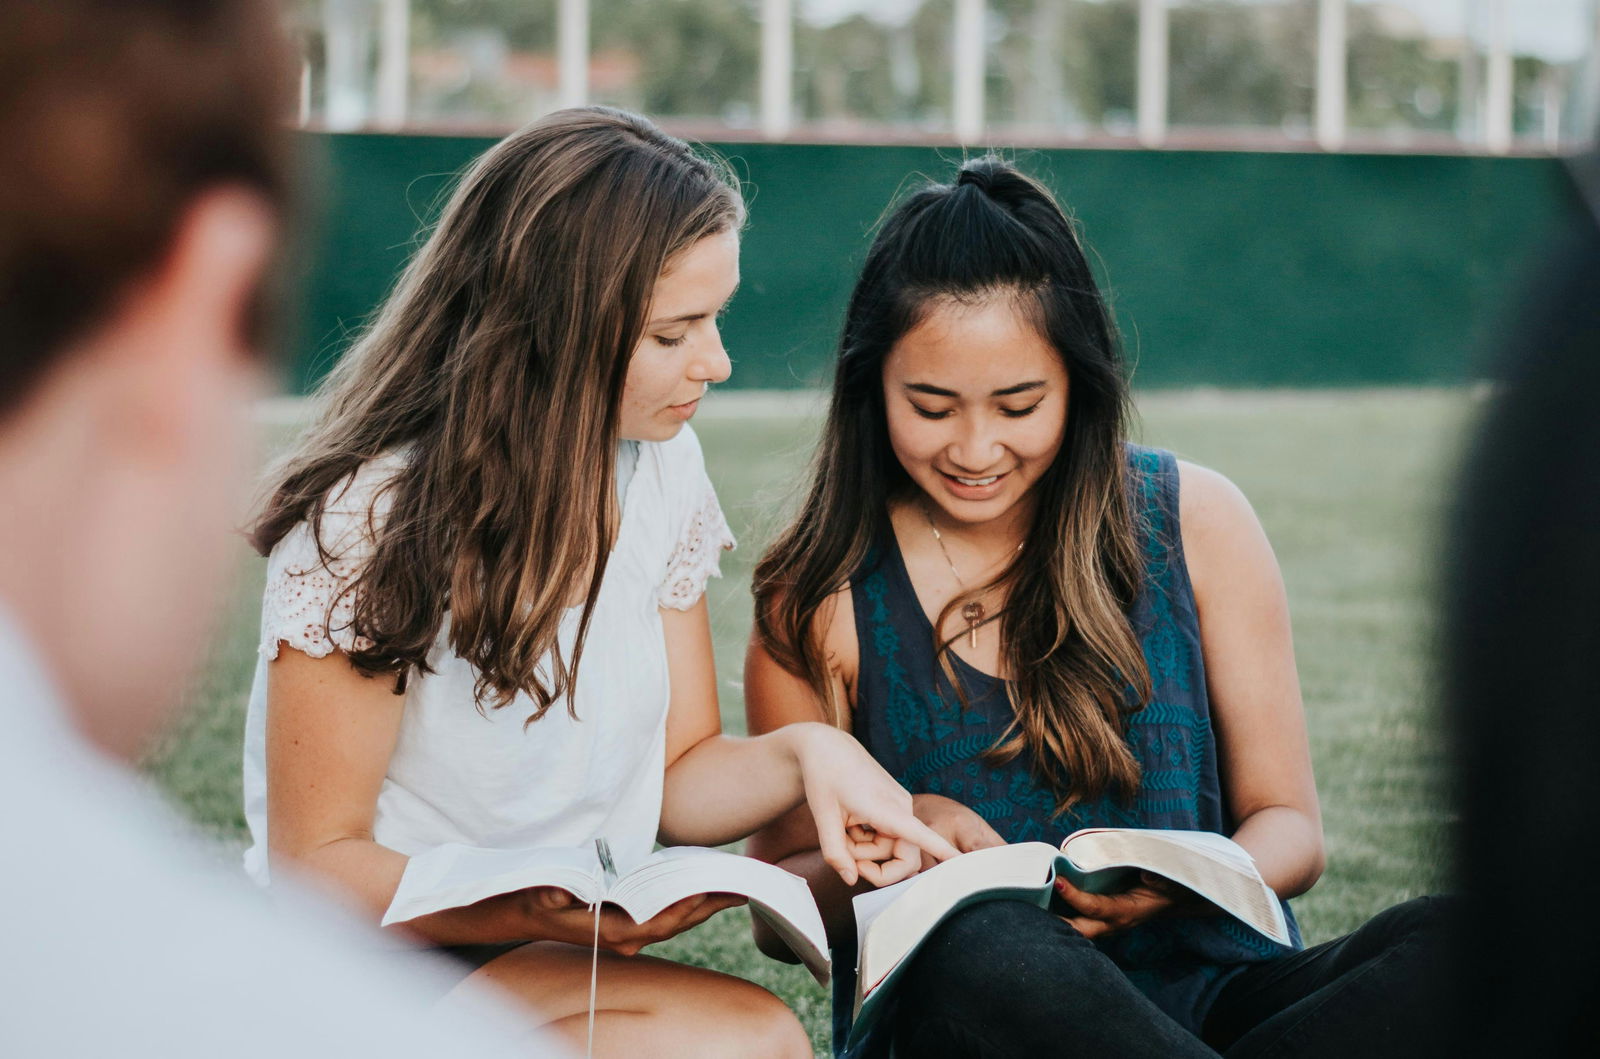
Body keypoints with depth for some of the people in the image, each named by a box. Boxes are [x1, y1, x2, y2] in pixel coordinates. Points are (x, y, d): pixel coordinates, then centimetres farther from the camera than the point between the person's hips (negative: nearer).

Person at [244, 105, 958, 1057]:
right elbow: (317, 861, -13)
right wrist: (541, 913, -30)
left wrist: (802, 756, -14)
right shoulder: (373, 516, -16)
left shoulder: (663, 469, 4)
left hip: (577, 969, 6)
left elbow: (677, 774, 9)